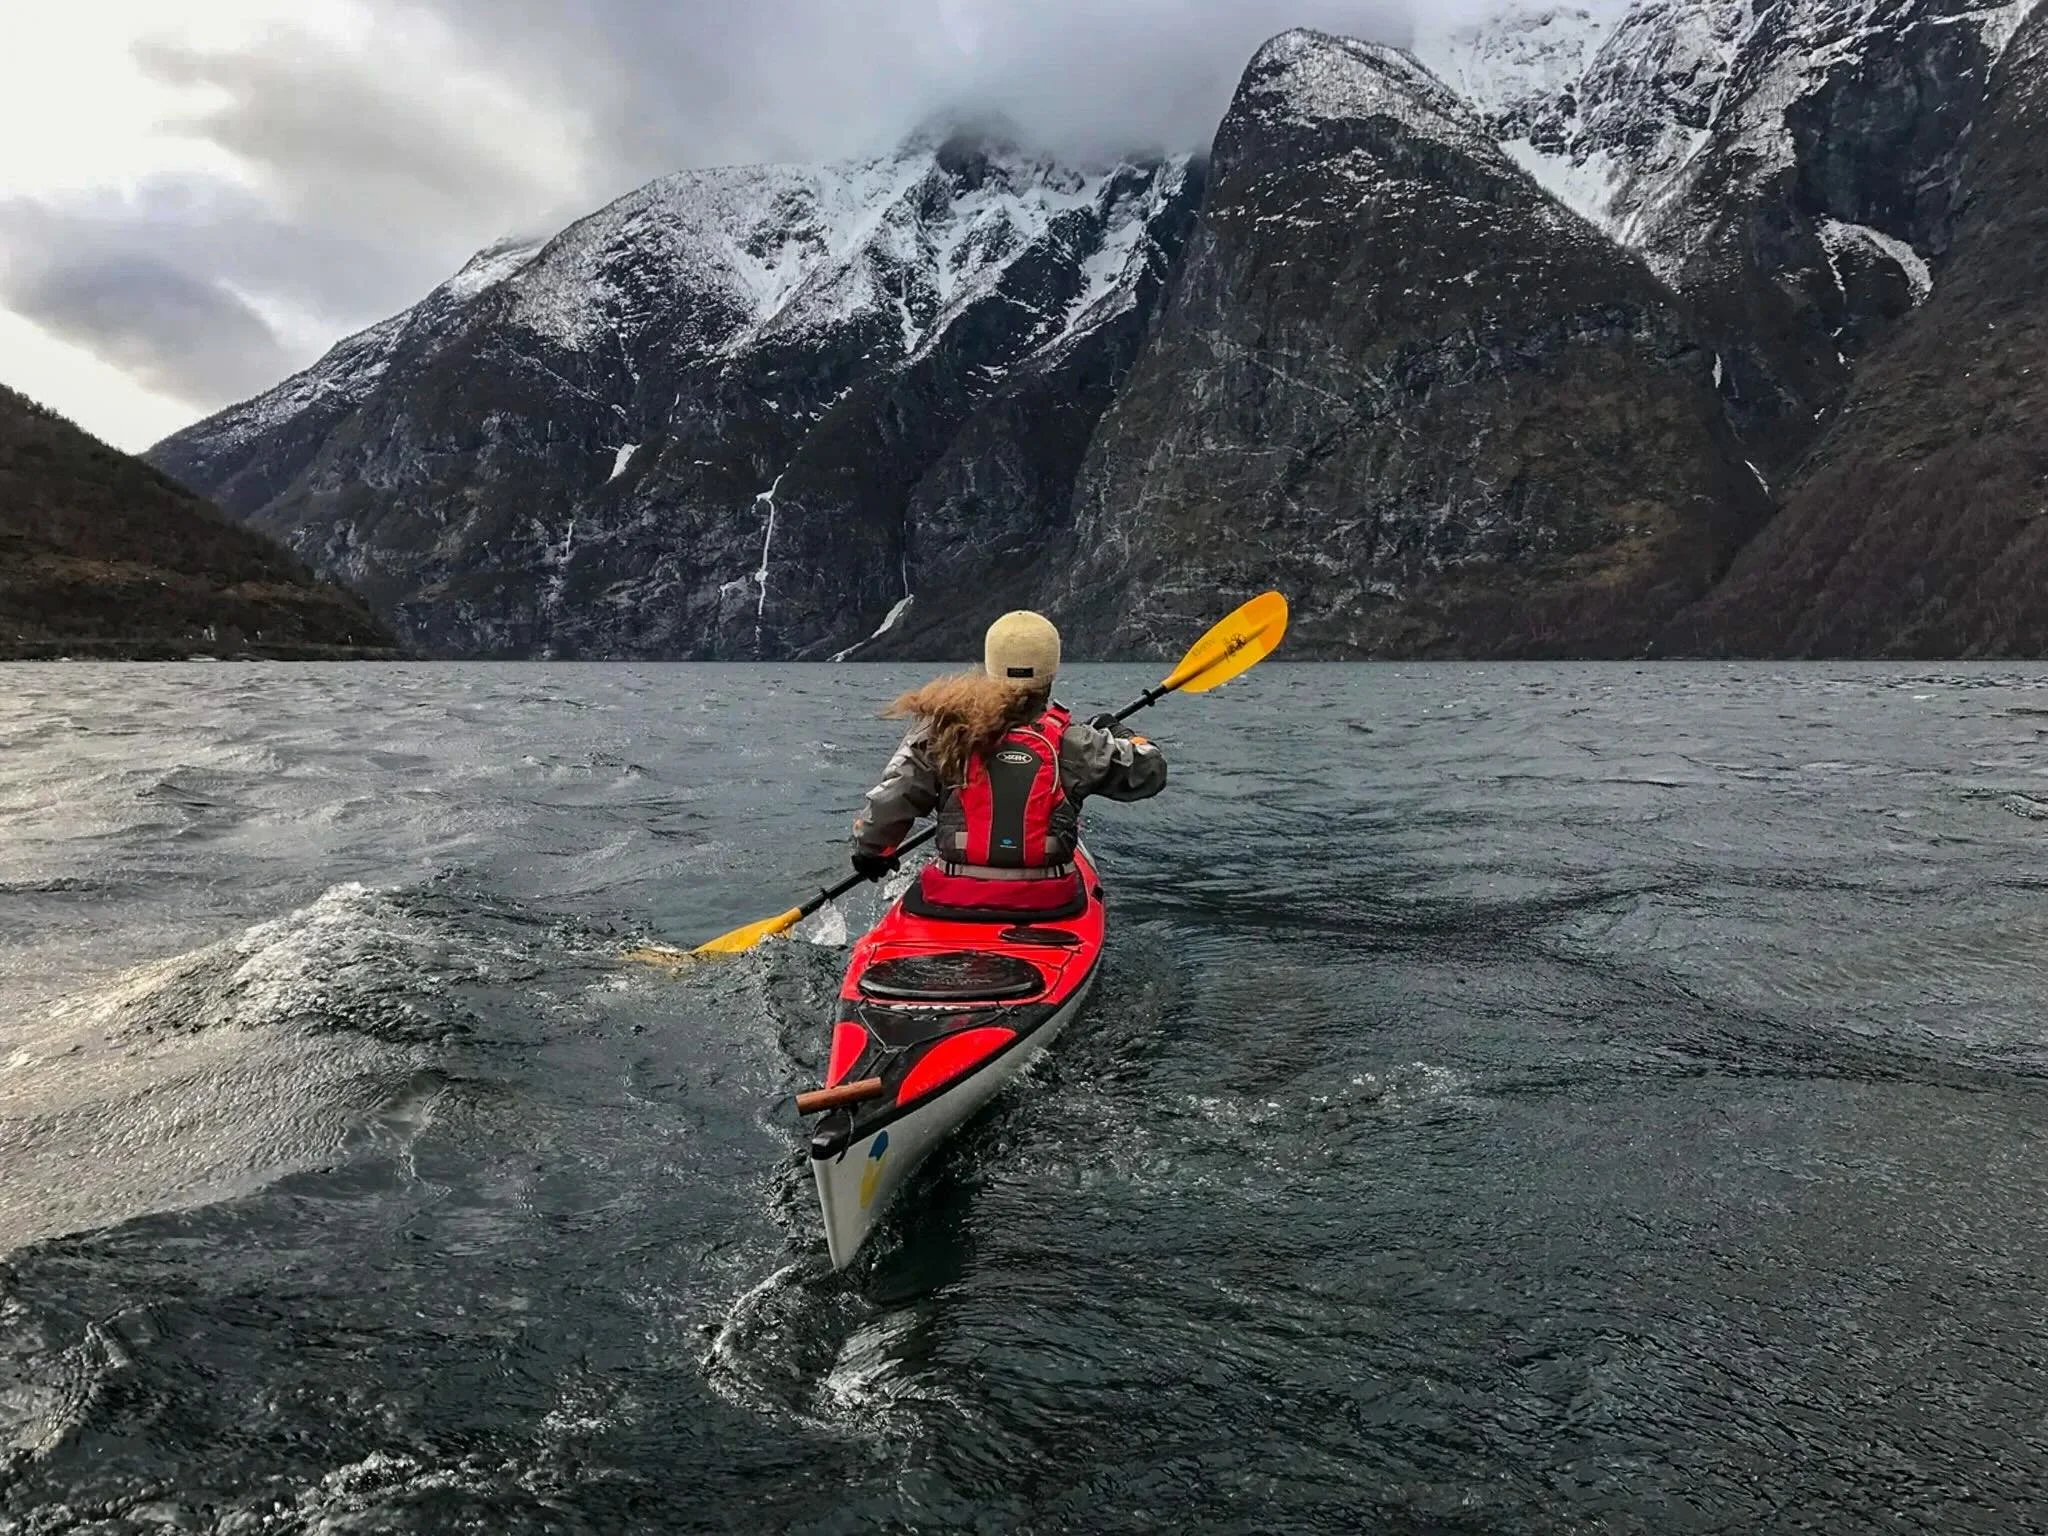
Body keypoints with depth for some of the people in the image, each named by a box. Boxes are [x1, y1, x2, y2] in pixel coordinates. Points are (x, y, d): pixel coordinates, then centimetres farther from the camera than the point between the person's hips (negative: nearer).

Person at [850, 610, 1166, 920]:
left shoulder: (940, 733, -6)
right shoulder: (1072, 743, -6)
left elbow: (887, 803, -3)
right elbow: (1149, 770, 7)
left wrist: (869, 850, 18)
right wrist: (1118, 732, 28)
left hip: (950, 901, 0)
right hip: (1046, 905, 0)